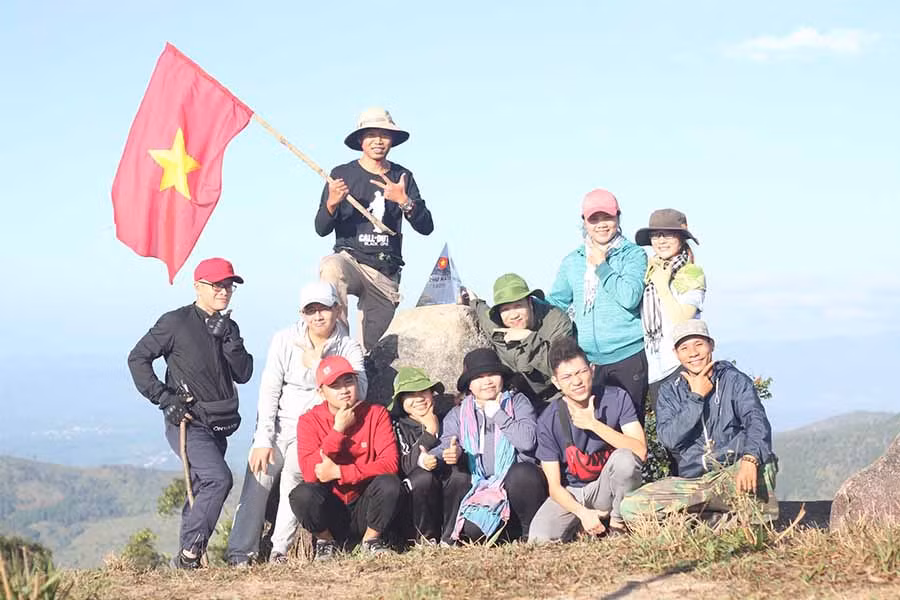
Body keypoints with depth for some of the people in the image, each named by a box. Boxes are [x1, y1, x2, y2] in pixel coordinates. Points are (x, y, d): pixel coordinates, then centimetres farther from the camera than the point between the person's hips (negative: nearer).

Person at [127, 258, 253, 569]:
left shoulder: (229, 328, 12)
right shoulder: (176, 322, -7)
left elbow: (243, 374, 2)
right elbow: (137, 358, -5)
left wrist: (227, 339, -11)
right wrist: (163, 397, -13)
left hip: (219, 425, 7)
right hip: (188, 423, -7)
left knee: (202, 491, 11)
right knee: (219, 478, -23)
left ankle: (188, 559, 21)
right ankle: (190, 552, -15)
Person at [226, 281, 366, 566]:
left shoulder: (348, 347, -1)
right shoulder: (285, 340, -1)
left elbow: (358, 390, -15)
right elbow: (269, 391, -4)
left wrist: (318, 364, -23)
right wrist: (263, 440, -11)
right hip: (278, 423, 1)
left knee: (294, 472, -23)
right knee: (259, 474, -15)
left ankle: (281, 548, -15)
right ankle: (240, 552, -9)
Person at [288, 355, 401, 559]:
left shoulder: (376, 414, -3)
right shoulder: (309, 421, -5)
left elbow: (389, 464, -15)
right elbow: (310, 473, -18)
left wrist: (338, 472, -21)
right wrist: (338, 430, -20)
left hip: (364, 510, 1)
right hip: (330, 514, 0)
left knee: (389, 484, -28)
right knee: (302, 494, -31)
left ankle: (371, 539, -2)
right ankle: (326, 540, 0)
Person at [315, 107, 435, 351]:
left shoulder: (403, 177, 10)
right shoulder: (342, 174, 3)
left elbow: (426, 227, 3)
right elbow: (321, 229, 1)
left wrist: (404, 201, -15)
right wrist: (332, 203, -20)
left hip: (386, 273, 3)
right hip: (350, 258, -3)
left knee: (373, 348, -1)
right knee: (332, 268, -38)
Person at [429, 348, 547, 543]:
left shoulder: (517, 402, 9)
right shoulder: (458, 415, 18)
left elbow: (527, 441, -8)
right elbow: (445, 445, 4)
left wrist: (497, 413, -5)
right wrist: (452, 453, -19)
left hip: (516, 484, 0)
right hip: (477, 491, 1)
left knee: (524, 473, -36)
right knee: (471, 530, -31)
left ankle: (531, 533, -14)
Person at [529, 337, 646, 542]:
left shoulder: (616, 399, -12)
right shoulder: (548, 422, -12)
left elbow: (640, 452, -24)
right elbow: (555, 486, -9)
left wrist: (594, 424, -27)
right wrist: (583, 513, -27)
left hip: (607, 488, -1)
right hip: (571, 495, 1)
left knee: (625, 458, -32)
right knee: (540, 538, -25)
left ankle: (618, 525, -9)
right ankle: (580, 525, 10)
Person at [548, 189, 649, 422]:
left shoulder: (633, 255, -1)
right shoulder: (572, 261, 12)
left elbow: (630, 297, -16)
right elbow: (556, 302, 20)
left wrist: (601, 265, -9)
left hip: (627, 356, -4)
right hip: (586, 360, 4)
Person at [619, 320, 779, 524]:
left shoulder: (735, 381, 4)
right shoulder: (669, 391, 11)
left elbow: (757, 421, -15)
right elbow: (669, 439, -5)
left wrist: (750, 459, -36)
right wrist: (696, 398, -9)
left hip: (734, 476, -3)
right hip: (693, 482, 3)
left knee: (761, 462, -39)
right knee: (630, 507, -21)